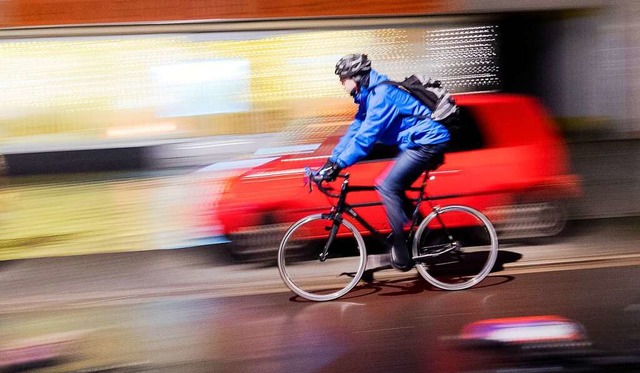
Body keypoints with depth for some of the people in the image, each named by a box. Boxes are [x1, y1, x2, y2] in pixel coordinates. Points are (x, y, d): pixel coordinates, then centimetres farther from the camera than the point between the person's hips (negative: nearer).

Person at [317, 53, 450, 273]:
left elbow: (366, 136, -26)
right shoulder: (368, 95, 11)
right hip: (420, 142, 10)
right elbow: (355, 130, 13)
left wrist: (338, 165, -26)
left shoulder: (381, 95, -20)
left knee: (388, 187, -15)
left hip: (427, 142, -10)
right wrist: (332, 160, 7)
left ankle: (401, 255, -10)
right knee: (393, 189, 13)